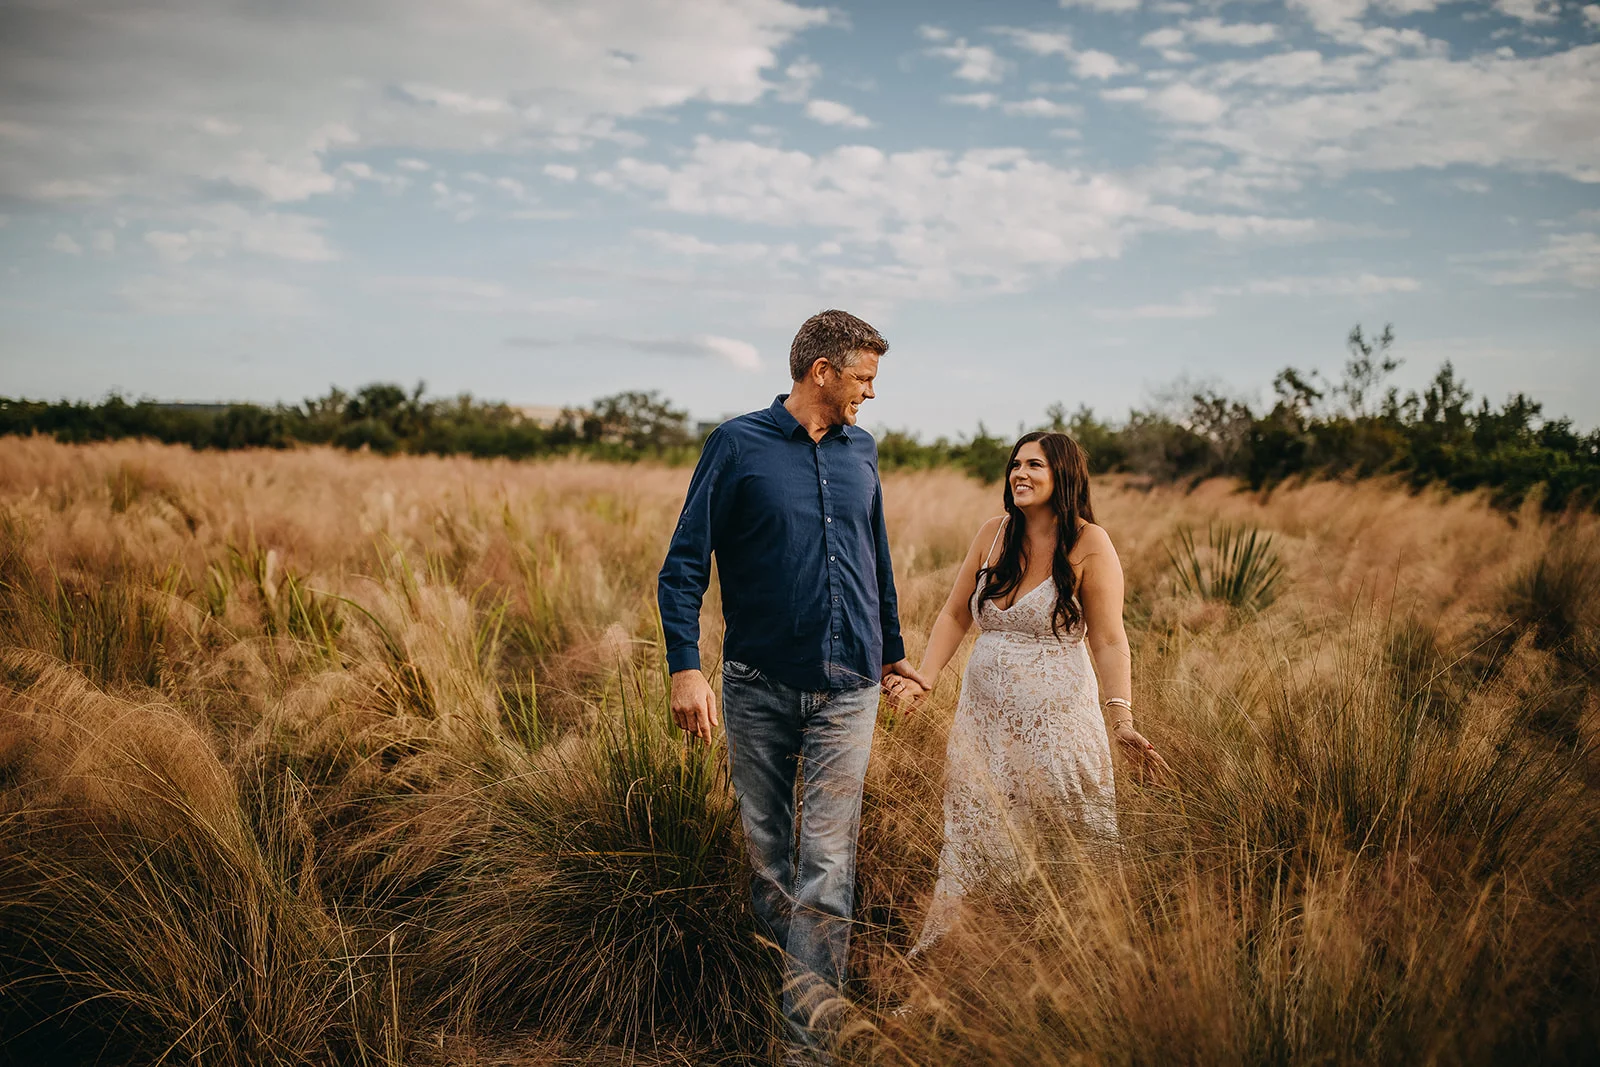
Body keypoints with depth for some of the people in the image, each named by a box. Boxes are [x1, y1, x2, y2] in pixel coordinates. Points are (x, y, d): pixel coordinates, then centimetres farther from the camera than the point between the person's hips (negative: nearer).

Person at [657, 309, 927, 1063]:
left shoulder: (860, 451, 10)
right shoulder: (737, 445, -3)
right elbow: (685, 563, -5)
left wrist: (893, 653, 28)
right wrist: (684, 667, -15)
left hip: (846, 689, 2)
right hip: (758, 685, -2)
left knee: (827, 866, -5)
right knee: (766, 857, 10)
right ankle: (771, 998, 29)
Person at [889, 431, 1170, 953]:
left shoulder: (1089, 544, -7)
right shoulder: (993, 533, 6)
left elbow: (1109, 641, -9)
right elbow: (954, 616, 11)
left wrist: (1122, 721, -19)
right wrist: (925, 679, -1)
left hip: (1057, 723, -4)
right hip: (983, 720, 4)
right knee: (973, 846, 10)